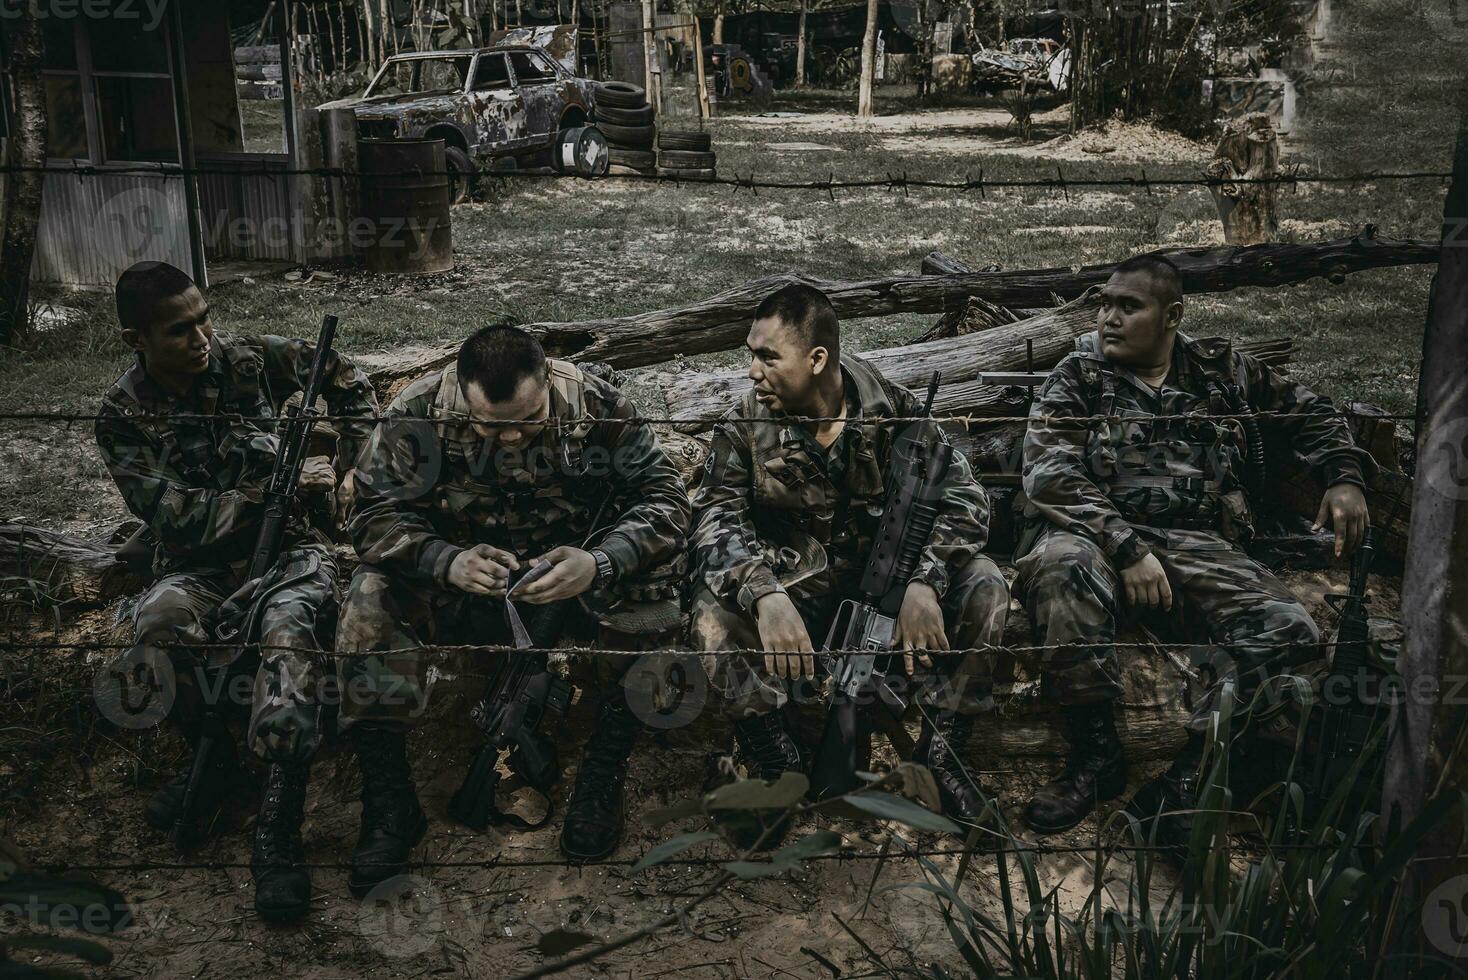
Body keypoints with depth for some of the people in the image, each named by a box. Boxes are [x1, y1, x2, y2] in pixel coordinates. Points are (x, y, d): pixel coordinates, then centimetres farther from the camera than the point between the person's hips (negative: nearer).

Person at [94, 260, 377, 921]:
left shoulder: (249, 360, 1)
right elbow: (175, 516, -12)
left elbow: (344, 377, 14)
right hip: (198, 565, 0)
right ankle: (214, 753, -6)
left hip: (288, 545, 0)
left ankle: (278, 829, -37)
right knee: (162, 622, -36)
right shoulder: (125, 414, -2)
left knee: (289, 622, -36)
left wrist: (352, 467, 4)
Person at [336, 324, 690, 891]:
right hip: (462, 575, 0)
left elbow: (664, 497, -18)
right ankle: (390, 806, -18)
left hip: (572, 571, 0)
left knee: (654, 574, -29)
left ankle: (602, 780, -18)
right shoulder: (416, 416, -16)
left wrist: (601, 563, -37)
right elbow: (375, 514, -16)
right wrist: (447, 562, -37)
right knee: (372, 597, -28)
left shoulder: (598, 406, -17)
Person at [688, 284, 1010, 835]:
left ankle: (941, 745, -5)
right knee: (713, 615, -30)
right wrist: (766, 597, -38)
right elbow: (717, 521, -17)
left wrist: (924, 583, -31)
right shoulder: (743, 428, -7)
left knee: (984, 587, -23)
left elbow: (962, 498, -12)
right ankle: (777, 763, -10)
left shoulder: (892, 410, -8)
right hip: (794, 592, 0)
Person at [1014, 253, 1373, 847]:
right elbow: (1050, 476, -5)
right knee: (1061, 563, -38)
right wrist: (1127, 548, -19)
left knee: (1290, 633, -24)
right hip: (1098, 532, -2)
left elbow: (1307, 412, 33)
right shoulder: (1078, 378, 10)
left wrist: (1346, 477, 14)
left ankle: (1185, 777, -16)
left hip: (1198, 544, 3)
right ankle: (1096, 754, -23)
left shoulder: (1221, 370, 20)